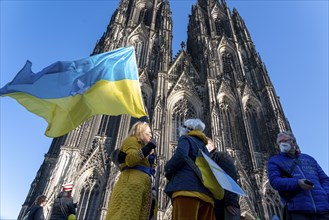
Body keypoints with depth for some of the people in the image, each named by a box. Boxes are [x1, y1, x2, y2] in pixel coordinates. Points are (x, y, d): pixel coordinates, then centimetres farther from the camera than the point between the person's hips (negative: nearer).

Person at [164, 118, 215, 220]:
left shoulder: (186, 139, 12)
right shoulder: (204, 148, 32)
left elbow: (180, 155, -10)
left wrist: (168, 170, 4)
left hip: (187, 189, -7)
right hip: (206, 194, 8)